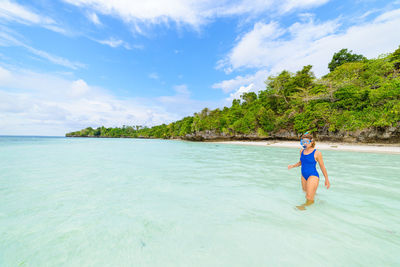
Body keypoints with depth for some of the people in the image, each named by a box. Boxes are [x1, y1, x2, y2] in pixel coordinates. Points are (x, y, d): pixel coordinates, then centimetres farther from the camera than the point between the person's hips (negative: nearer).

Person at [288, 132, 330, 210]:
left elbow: (322, 166, -5)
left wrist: (327, 179, 1)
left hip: (313, 176, -6)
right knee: (306, 192, 24)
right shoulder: (302, 151, 2)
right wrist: (293, 165, -2)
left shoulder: (317, 153, -14)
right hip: (303, 176, 6)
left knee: (309, 198, -7)